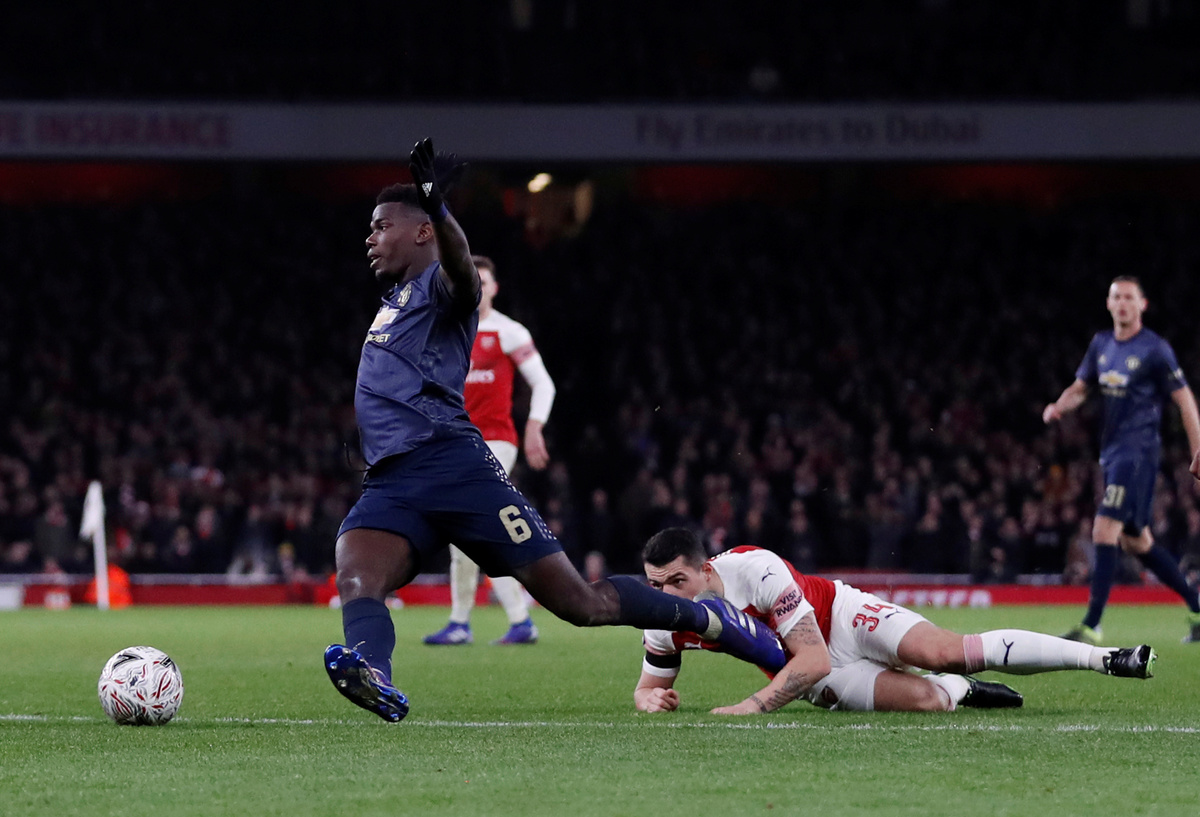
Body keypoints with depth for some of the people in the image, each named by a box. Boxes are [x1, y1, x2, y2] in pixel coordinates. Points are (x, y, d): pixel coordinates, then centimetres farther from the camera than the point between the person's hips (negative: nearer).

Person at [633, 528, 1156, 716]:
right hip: (819, 677, 3)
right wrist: (650, 698, -20)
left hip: (841, 617, -3)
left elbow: (811, 659, -28)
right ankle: (958, 689, 13)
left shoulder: (755, 570, -30)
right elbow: (650, 684, 6)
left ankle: (1105, 657, -15)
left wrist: (754, 706, -38)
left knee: (945, 653, -26)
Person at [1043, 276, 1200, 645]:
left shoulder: (1155, 349, -9)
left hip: (1138, 451, -8)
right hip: (1111, 449, 8)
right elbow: (1079, 388, 21)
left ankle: (1091, 627, -17)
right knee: (1136, 541, 13)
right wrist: (1058, 407, -2)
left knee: (1104, 532, -17)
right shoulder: (1101, 344, 11)